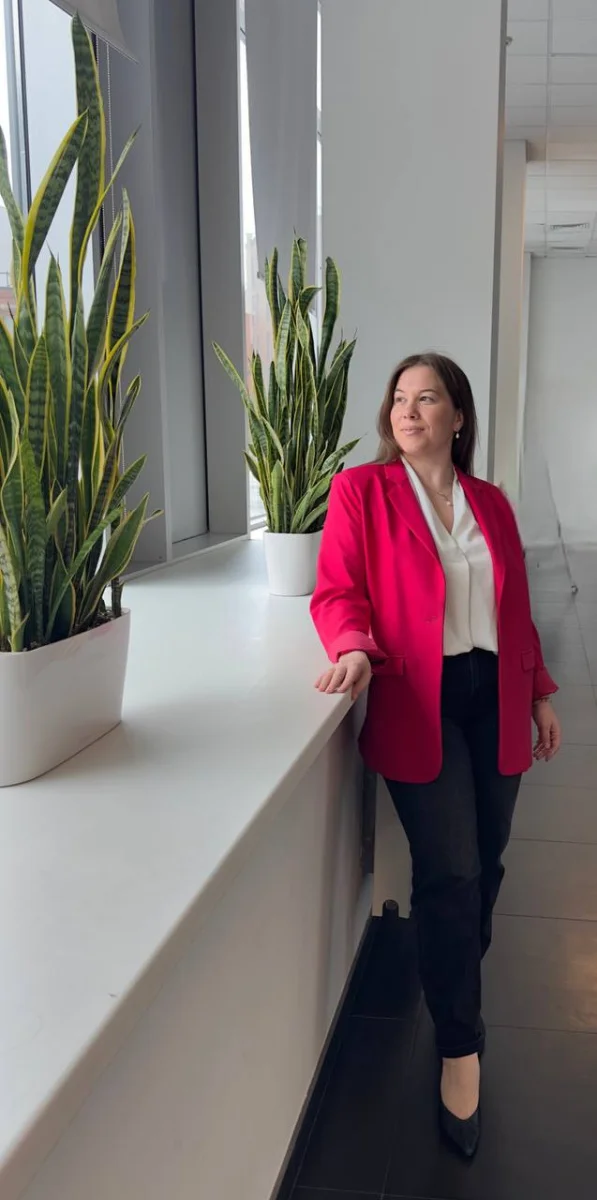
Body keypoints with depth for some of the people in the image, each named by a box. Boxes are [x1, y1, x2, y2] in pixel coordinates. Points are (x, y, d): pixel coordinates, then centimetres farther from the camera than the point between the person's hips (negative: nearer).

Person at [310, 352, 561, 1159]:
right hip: (418, 701, -4)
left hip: (493, 699, 5)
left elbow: (516, 610, 15)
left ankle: (456, 980, 39)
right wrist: (355, 649, -25)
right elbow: (336, 591, -6)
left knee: (485, 863, 10)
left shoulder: (491, 503, 12)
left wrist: (540, 693, 15)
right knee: (451, 873, -5)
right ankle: (460, 1048, 15)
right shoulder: (362, 489, 0)